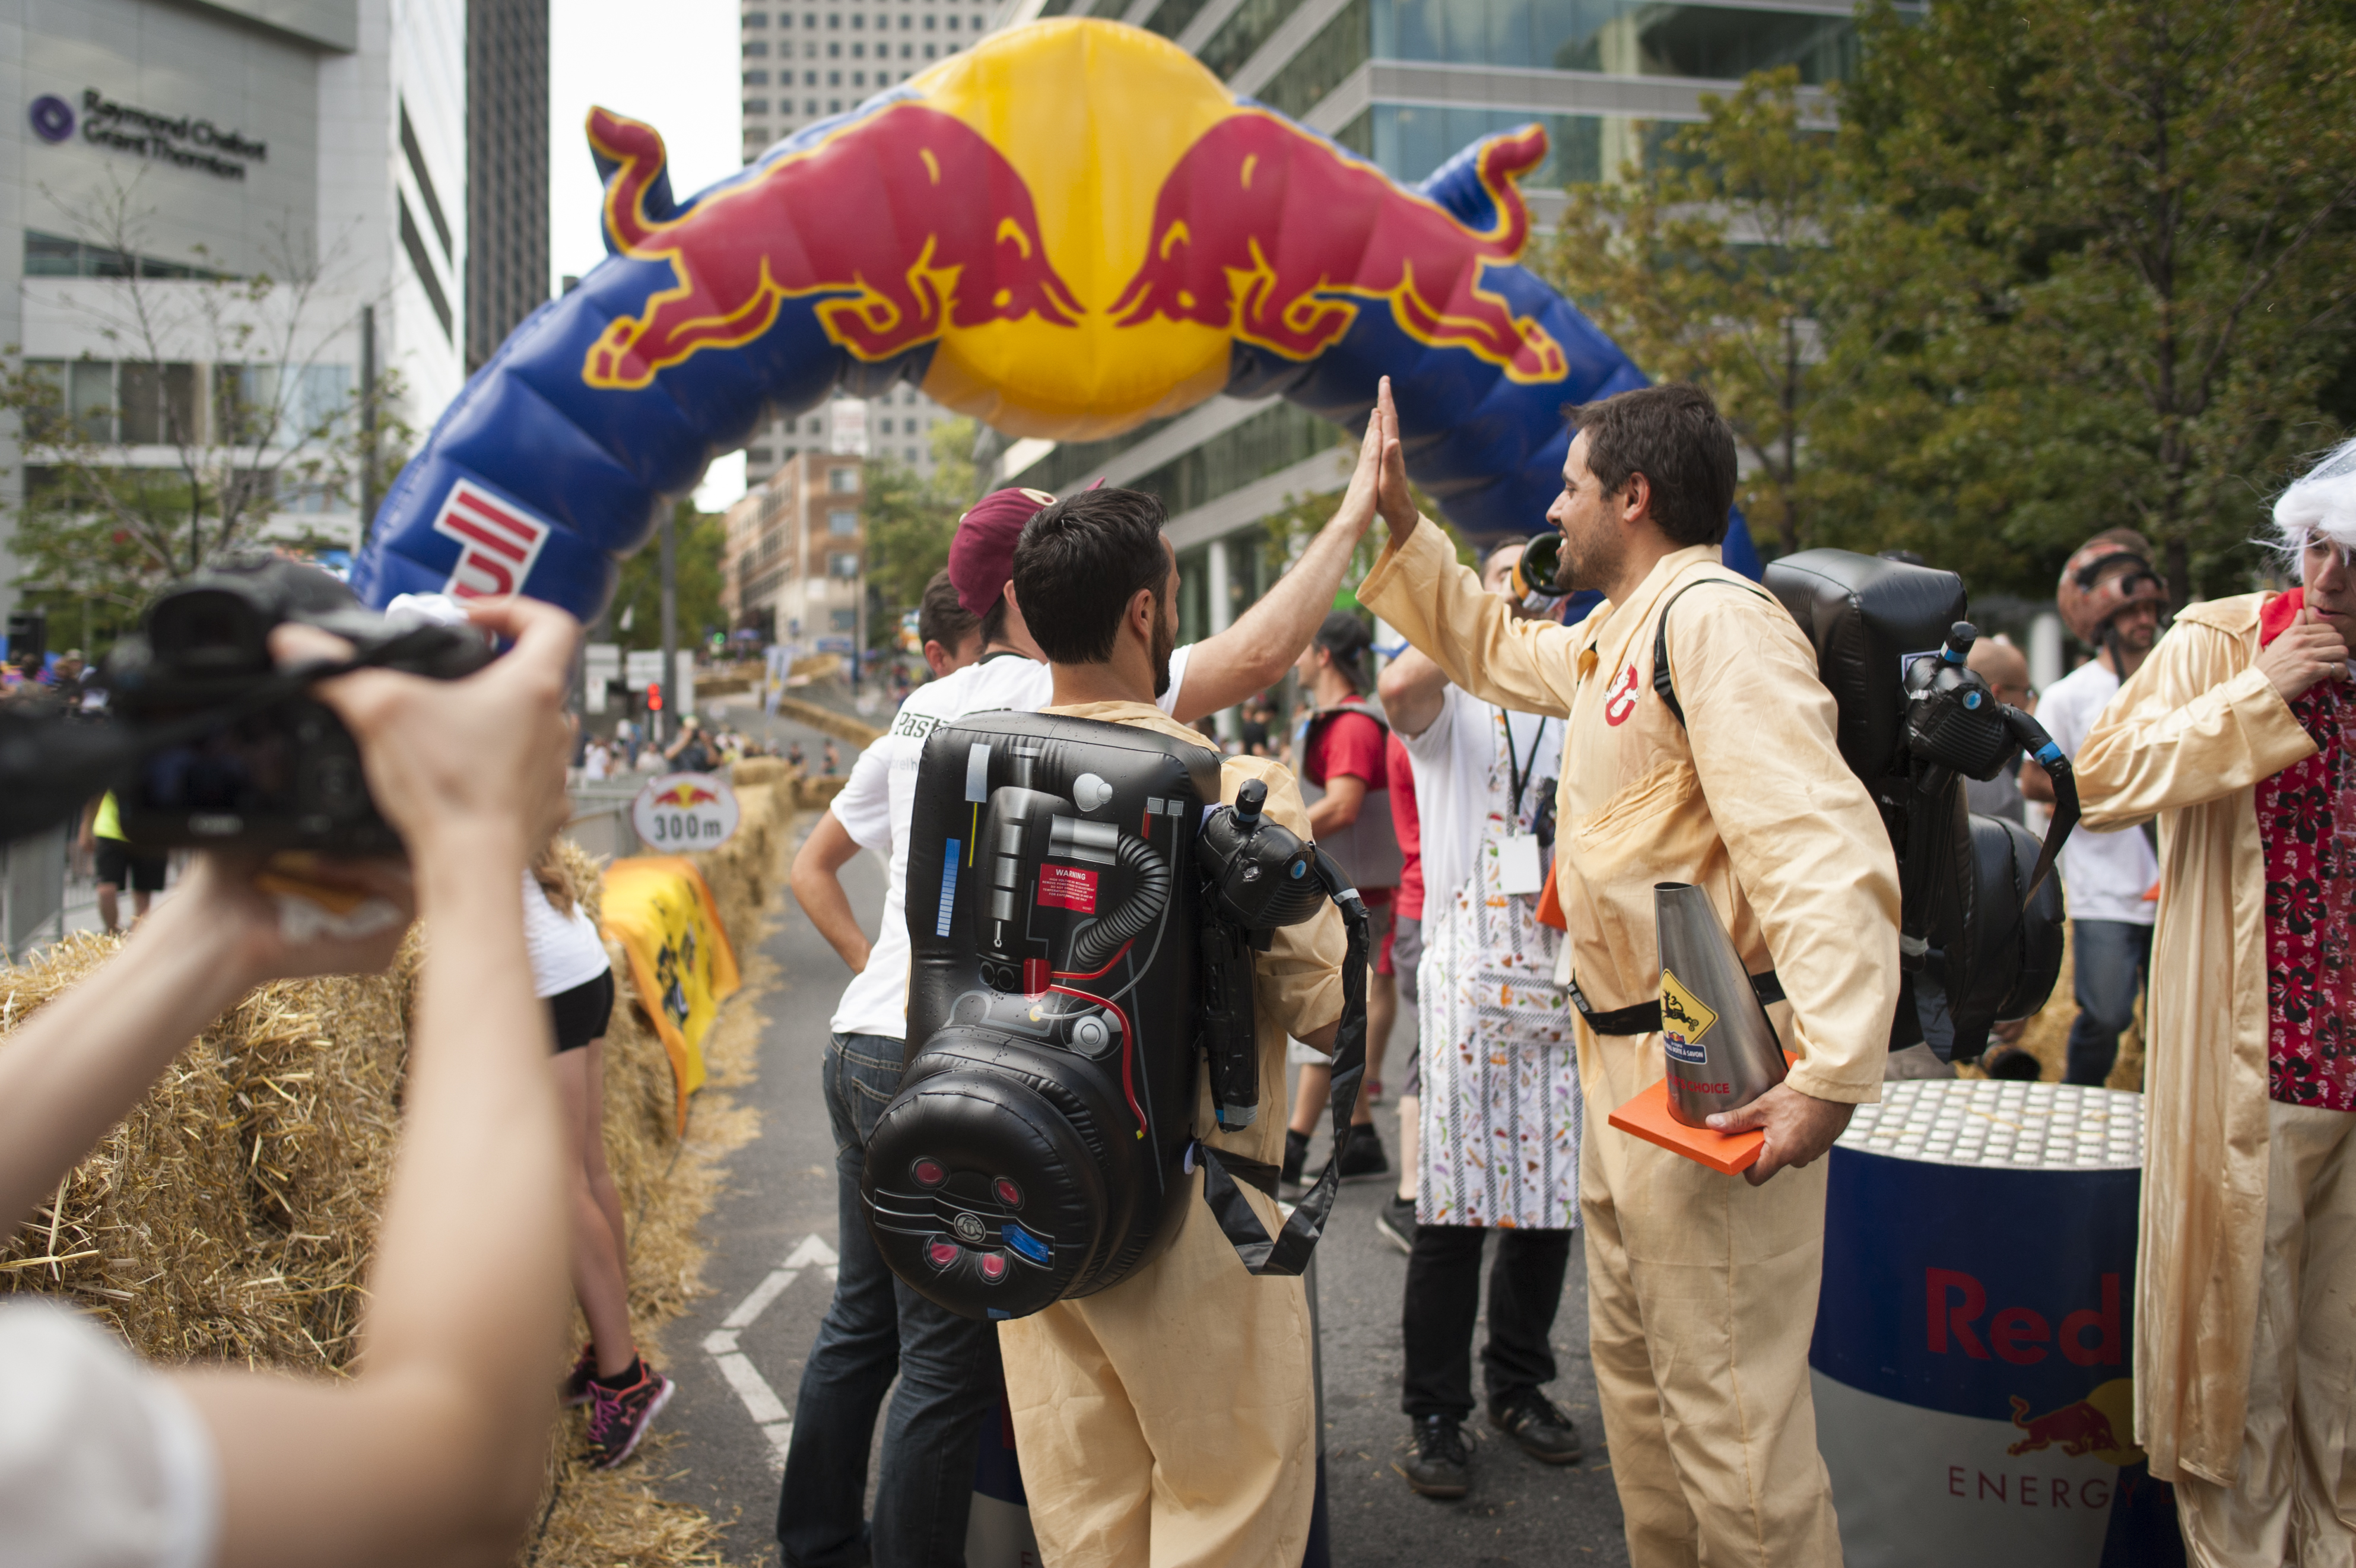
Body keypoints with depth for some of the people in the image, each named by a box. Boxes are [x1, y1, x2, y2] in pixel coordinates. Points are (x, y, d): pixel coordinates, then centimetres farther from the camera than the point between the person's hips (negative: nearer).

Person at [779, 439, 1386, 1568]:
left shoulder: (922, 709, 15)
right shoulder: (1053, 696, -11)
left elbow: (812, 867, 23)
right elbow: (1259, 653, -21)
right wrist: (1354, 513, -13)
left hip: (860, 1044, 9)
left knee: (861, 1322, 20)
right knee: (949, 1359, 0)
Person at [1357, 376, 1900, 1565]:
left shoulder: (1716, 620, -17)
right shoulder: (1615, 636, 14)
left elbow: (1823, 852, -27)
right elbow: (1492, 650, 34)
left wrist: (1832, 1076, -34)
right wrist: (1400, 522, 26)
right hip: (1624, 1064, 11)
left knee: (1726, 1408, -3)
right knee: (1633, 1372, 22)